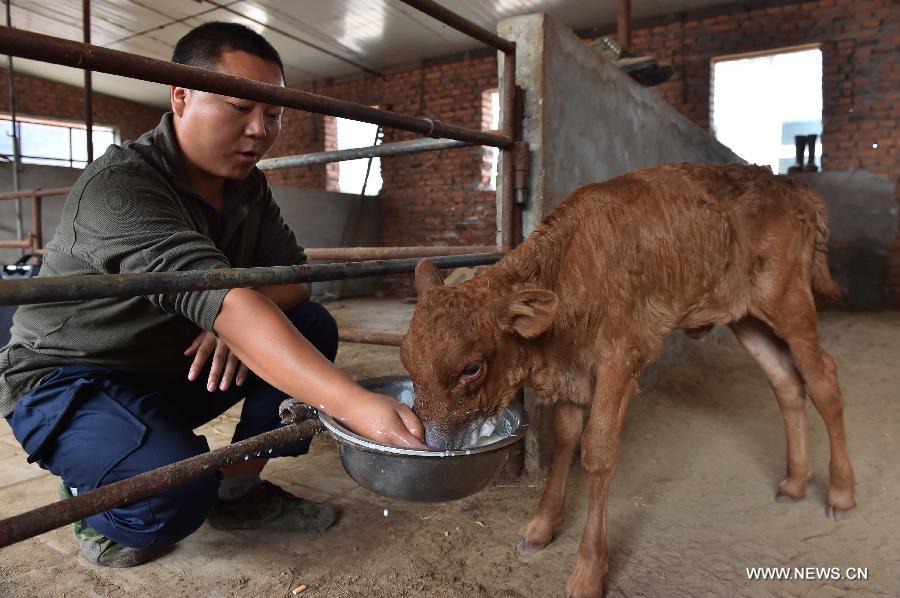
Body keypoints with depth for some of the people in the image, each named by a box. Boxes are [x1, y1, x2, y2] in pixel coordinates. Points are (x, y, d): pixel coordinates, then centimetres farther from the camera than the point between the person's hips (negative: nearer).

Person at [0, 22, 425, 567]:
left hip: (175, 368, 7)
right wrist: (355, 404, -52)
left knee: (311, 328, -10)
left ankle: (240, 486, 2)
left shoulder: (247, 185, -2)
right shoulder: (119, 184, -28)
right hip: (68, 379, -7)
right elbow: (215, 296, -43)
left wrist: (242, 321, -30)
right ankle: (93, 497, 3)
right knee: (177, 491, -33)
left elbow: (295, 275, -6)